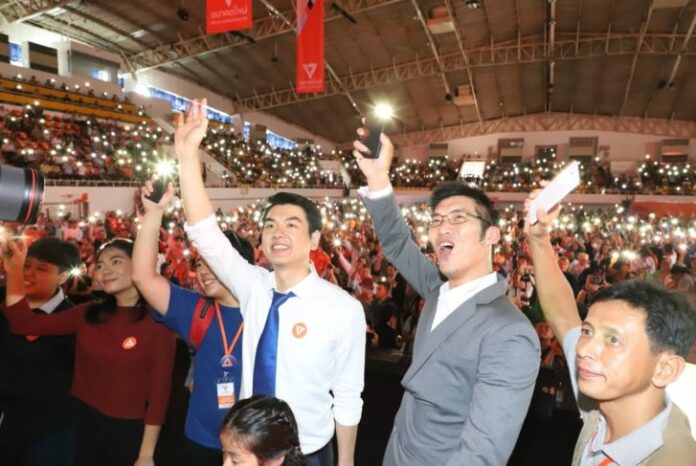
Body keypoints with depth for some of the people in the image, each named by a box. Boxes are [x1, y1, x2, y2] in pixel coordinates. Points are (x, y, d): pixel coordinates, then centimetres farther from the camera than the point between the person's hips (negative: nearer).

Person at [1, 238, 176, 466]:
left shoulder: (158, 324, -14)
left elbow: (159, 391, -13)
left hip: (130, 431, -4)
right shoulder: (88, 314, 1)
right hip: (86, 424, 4)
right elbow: (24, 324, 1)